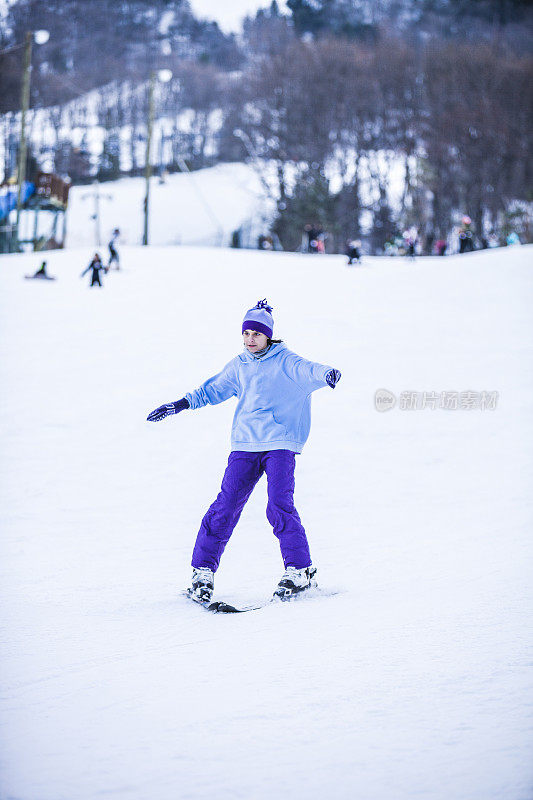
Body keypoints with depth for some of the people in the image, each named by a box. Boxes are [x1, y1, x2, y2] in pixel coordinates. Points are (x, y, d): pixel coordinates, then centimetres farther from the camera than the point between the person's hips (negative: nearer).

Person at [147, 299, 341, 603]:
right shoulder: (239, 366, 13)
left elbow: (307, 371, -20)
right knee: (226, 507, -4)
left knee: (279, 506, -16)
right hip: (245, 444, 4)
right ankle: (203, 571, 6)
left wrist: (326, 373, -42)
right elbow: (213, 389, 25)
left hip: (280, 443, -4)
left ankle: (301, 571, -4)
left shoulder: (285, 361, -1)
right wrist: (180, 405, 22)